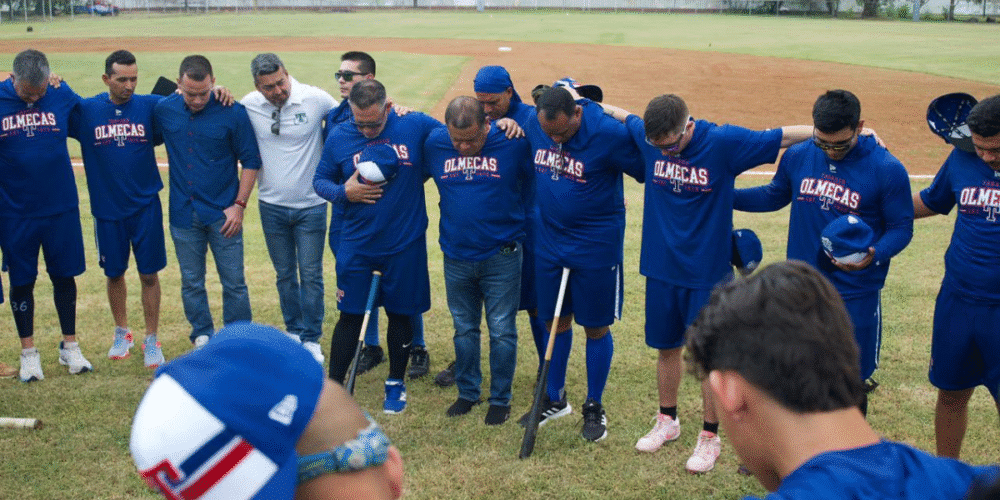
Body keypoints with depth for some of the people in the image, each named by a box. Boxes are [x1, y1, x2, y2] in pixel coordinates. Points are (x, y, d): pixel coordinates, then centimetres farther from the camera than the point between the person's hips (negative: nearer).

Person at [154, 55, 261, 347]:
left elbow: (251, 161, -3)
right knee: (191, 284, 11)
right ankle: (202, 339, 26)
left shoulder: (233, 113, -8)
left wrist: (239, 205, -7)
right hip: (183, 215, 3)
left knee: (234, 284, 2)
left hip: (222, 214, -3)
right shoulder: (164, 111, 0)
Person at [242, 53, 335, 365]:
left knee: (311, 275, 3)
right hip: (272, 205, 2)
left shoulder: (316, 99, -12)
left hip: (311, 205, -2)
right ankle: (294, 331, 31)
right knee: (285, 275, 14)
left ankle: (312, 339, 16)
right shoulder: (248, 105, -6)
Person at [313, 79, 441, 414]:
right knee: (350, 315, 7)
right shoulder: (339, 138, -4)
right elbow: (320, 181, 5)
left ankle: (396, 384, 32)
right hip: (357, 245, 0)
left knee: (401, 314, 13)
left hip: (405, 245, 0)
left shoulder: (416, 126, -8)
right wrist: (344, 191, -12)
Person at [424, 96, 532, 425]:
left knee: (502, 330, 4)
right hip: (456, 258, 3)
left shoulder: (513, 143, -11)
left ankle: (500, 399, 19)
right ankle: (467, 392, 30)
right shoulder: (434, 144, -3)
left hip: (501, 258, -3)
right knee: (464, 328, 15)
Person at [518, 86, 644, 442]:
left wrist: (609, 200, -9)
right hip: (549, 239, 5)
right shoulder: (534, 126, -6)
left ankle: (594, 407, 24)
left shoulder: (609, 133, -22)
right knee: (556, 321, 15)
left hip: (596, 245, -4)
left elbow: (648, 171, -12)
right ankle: (555, 399, 33)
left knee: (596, 327, 7)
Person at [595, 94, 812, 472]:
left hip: (708, 274, -4)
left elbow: (784, 136, -10)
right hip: (661, 269, 4)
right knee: (666, 347, 17)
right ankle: (667, 421, 37)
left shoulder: (723, 143, -17)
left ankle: (710, 436, 21)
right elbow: (622, 115, 16)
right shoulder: (647, 136, -6)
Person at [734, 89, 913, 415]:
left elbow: (901, 228, -7)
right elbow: (774, 196, 18)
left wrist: (874, 256, -27)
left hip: (856, 296, -4)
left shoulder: (887, 170, -13)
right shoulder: (797, 156, 0)